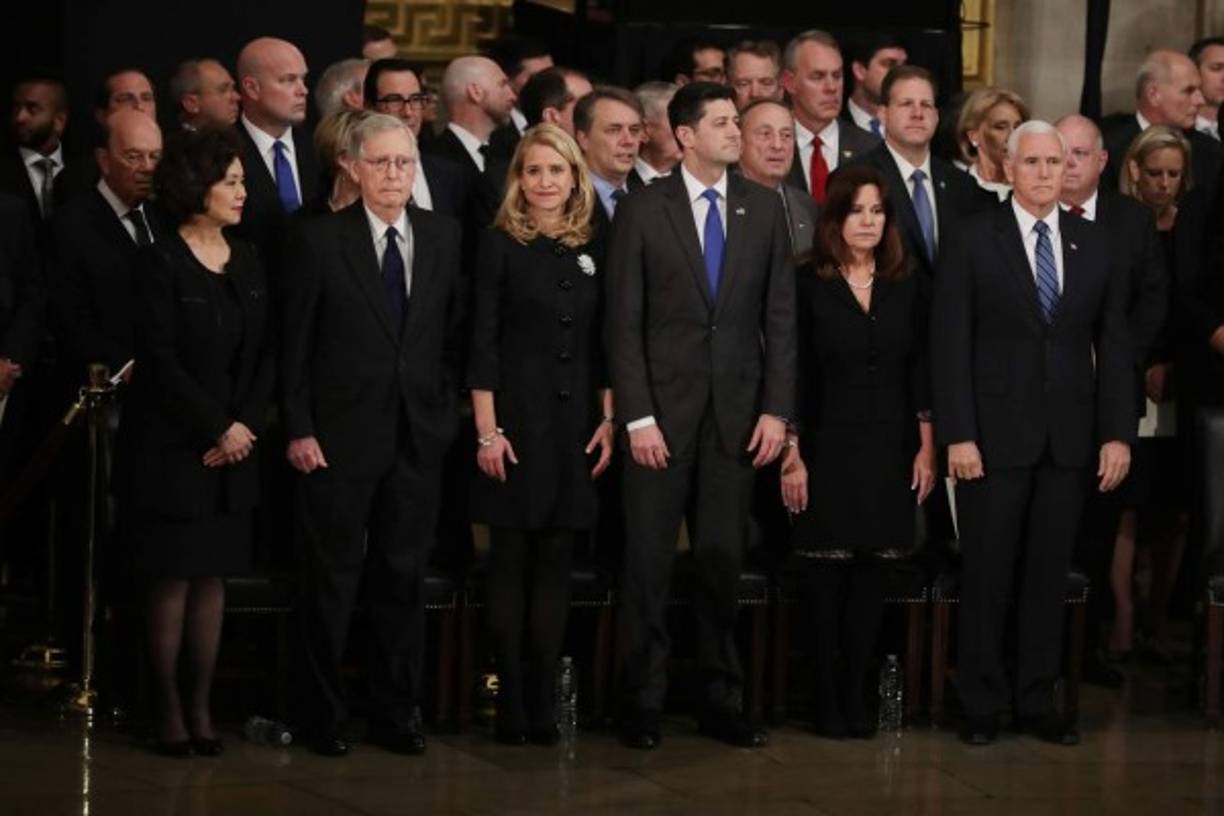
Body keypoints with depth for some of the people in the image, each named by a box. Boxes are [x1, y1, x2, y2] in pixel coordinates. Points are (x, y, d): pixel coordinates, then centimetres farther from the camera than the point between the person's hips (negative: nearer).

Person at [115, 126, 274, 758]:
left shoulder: (247, 262, 9)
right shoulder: (162, 263, -7)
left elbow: (264, 354, 8)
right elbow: (159, 360, -12)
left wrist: (246, 425, -6)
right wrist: (217, 429, -13)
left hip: (233, 446, 5)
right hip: (171, 446, -5)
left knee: (213, 576, 6)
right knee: (171, 578, -1)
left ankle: (201, 707, 10)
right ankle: (168, 708, 5)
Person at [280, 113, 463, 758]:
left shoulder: (443, 237, 7)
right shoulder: (320, 241, -2)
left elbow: (454, 334, 10)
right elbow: (296, 343, -2)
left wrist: (448, 412, 3)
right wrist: (298, 428, -7)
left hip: (418, 437, 3)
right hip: (339, 437, -3)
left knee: (405, 577, 8)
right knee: (332, 579, 3)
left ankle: (396, 712, 17)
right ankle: (324, 715, 12)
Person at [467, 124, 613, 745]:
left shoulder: (592, 250, 10)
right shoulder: (501, 245, -1)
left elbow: (603, 344, 12)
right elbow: (482, 342, -4)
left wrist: (609, 420, 3)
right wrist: (488, 430, -10)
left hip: (576, 426, 4)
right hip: (515, 418, -3)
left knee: (556, 565, 4)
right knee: (510, 563, -1)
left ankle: (543, 704, 8)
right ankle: (510, 703, 3)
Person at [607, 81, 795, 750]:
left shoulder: (764, 208, 7)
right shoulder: (642, 210, -2)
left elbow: (780, 317, 7)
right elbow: (623, 322, -3)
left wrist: (776, 409, -1)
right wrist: (637, 415, -9)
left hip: (737, 411, 2)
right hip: (663, 408, -2)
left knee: (723, 560, 7)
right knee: (649, 560, 1)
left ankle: (721, 701, 14)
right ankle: (642, 704, 8)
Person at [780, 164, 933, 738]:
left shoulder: (909, 286, 7)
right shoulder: (807, 284, -2)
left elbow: (922, 371, 8)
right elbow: (794, 373, -4)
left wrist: (927, 448, 2)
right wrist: (791, 454, -8)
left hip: (889, 451, 3)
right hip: (826, 448, -3)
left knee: (873, 572, 3)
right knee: (826, 573, -1)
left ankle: (856, 694, 9)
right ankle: (826, 696, 5)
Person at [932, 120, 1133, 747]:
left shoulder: (1093, 245, 9)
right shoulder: (972, 243, -1)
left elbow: (1113, 346, 9)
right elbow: (949, 345, -4)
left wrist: (1117, 433, 1)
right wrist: (957, 435, -11)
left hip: (1069, 437, 3)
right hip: (995, 435, -3)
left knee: (1050, 574, 6)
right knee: (987, 574, 2)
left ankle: (1038, 701, 14)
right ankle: (981, 705, 11)